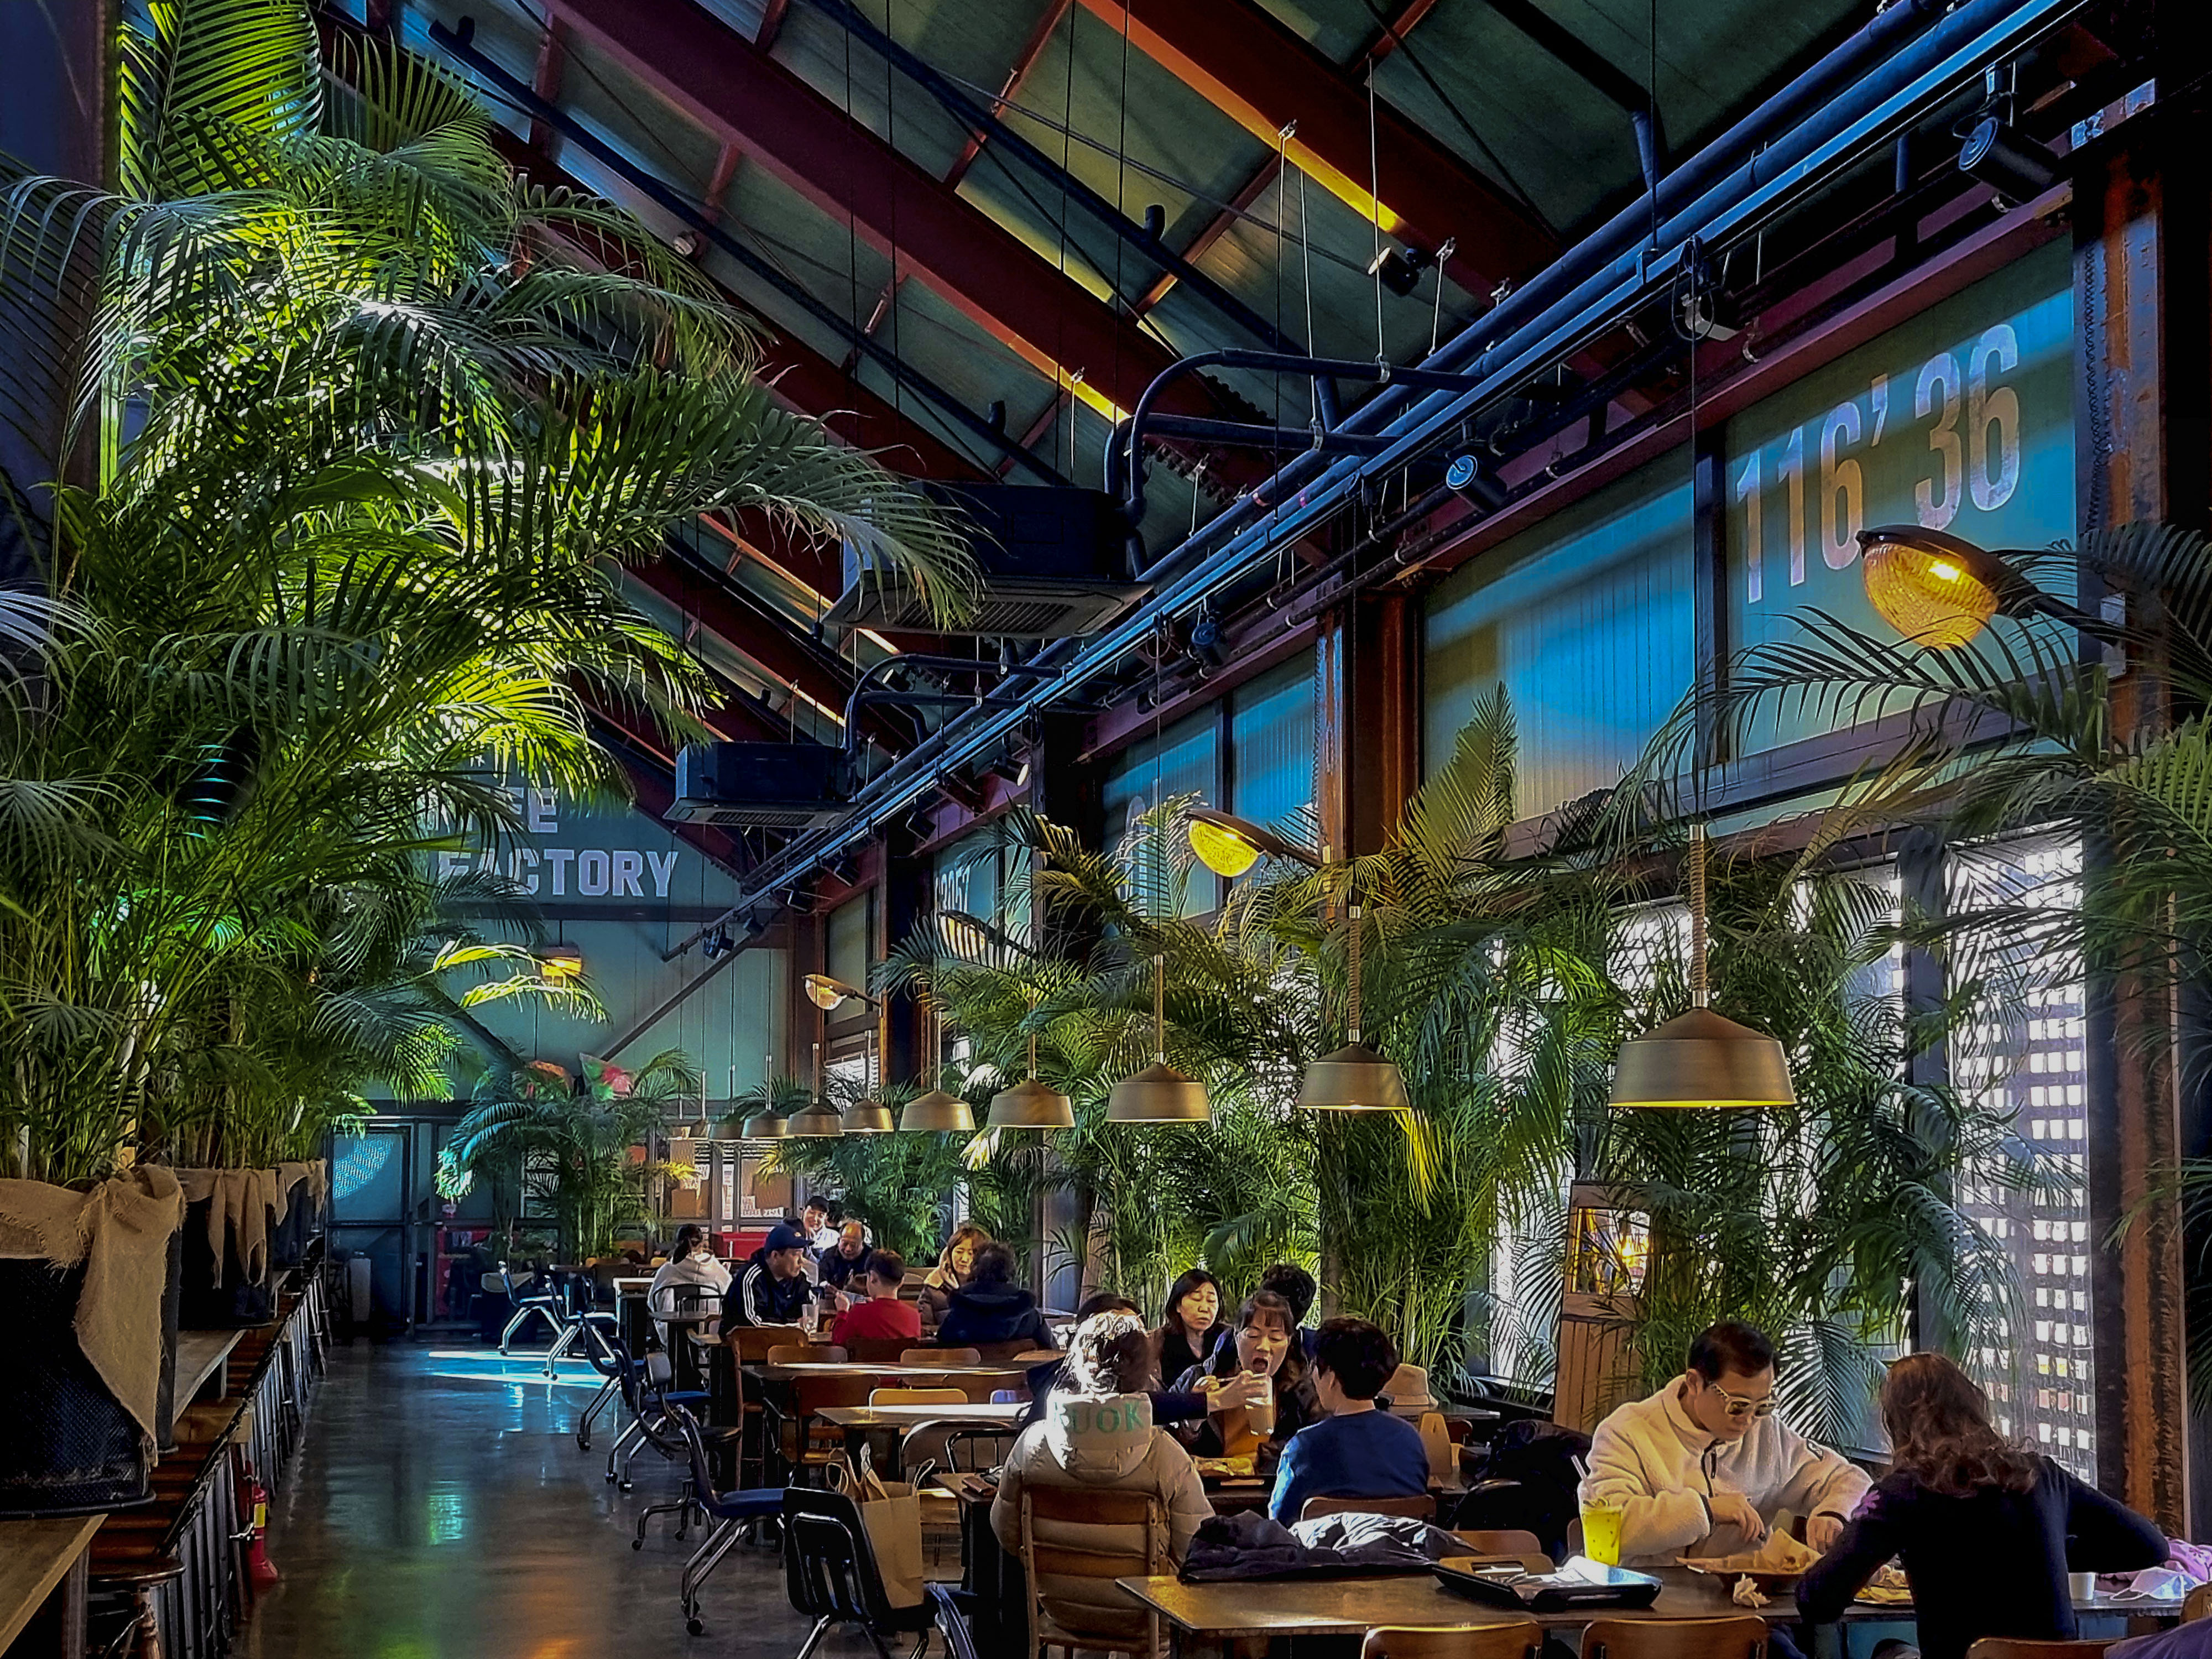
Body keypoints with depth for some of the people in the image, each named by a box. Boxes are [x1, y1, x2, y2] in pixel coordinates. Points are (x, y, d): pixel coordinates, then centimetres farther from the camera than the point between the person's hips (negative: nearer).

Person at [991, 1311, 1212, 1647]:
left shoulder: (1034, 1442, -13)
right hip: (1139, 1619, -3)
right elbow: (1198, 1547, -12)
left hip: (1061, 1611, 3)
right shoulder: (1164, 1455, -20)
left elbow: (1006, 1534, -1)